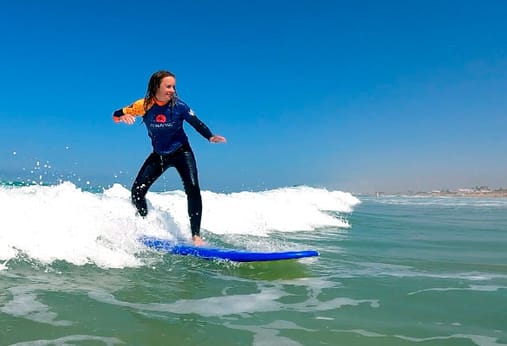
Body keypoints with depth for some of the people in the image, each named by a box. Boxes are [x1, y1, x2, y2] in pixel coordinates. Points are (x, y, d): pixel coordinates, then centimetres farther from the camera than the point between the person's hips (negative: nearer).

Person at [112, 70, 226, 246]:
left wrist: (210, 137, -29)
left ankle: (196, 235, -15)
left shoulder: (179, 105, -16)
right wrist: (123, 116, -27)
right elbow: (116, 115, -3)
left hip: (181, 152, -2)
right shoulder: (144, 105, -12)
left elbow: (196, 123, -11)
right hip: (158, 155, 3)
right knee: (137, 191, -5)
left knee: (193, 188, -21)